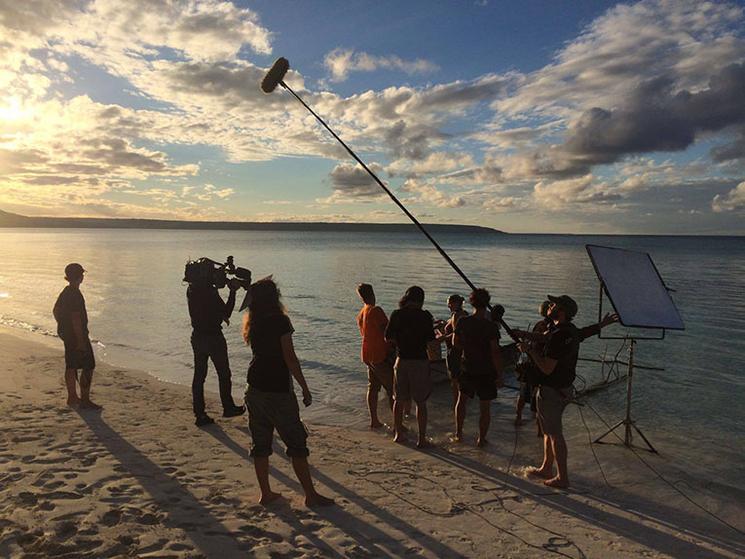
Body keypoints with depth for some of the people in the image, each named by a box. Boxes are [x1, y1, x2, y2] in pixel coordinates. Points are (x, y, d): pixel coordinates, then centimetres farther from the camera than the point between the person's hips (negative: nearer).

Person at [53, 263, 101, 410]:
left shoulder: (65, 292, 11)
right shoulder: (75, 294, -20)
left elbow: (55, 311, 22)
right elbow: (75, 319, -24)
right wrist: (81, 341, -22)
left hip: (66, 334, 10)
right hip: (77, 335, -10)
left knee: (71, 366, 16)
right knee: (88, 366, -6)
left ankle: (72, 397, 25)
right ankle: (85, 400, -5)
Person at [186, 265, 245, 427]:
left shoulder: (191, 289, 3)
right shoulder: (209, 291, -20)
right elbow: (226, 313, -16)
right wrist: (233, 292, -13)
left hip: (197, 336, 7)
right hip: (213, 336, -7)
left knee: (199, 375, 10)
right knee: (224, 374, 11)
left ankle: (199, 414, 13)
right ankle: (228, 407, 25)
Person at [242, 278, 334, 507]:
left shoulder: (251, 322, 5)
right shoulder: (280, 320, -15)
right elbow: (290, 358, -16)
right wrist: (305, 388, -9)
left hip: (255, 389, 7)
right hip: (278, 390, -7)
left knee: (260, 443, 13)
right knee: (296, 444, 2)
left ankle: (265, 493, 20)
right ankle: (311, 495, 9)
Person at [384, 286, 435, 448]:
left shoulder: (396, 315, -3)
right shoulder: (425, 316, -9)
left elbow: (388, 338, 2)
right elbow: (431, 340, -4)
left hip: (402, 360, 2)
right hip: (420, 361, -2)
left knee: (399, 400, 16)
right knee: (421, 403, 6)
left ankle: (398, 434, 25)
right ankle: (422, 438, 9)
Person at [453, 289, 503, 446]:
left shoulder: (462, 322, -6)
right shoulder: (490, 326, -17)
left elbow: (455, 343, 7)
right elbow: (495, 352, -17)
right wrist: (499, 374, -10)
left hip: (468, 369, 3)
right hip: (486, 371, -3)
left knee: (462, 400, 22)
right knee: (485, 407, 9)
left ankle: (458, 433, 26)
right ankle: (481, 439, 18)